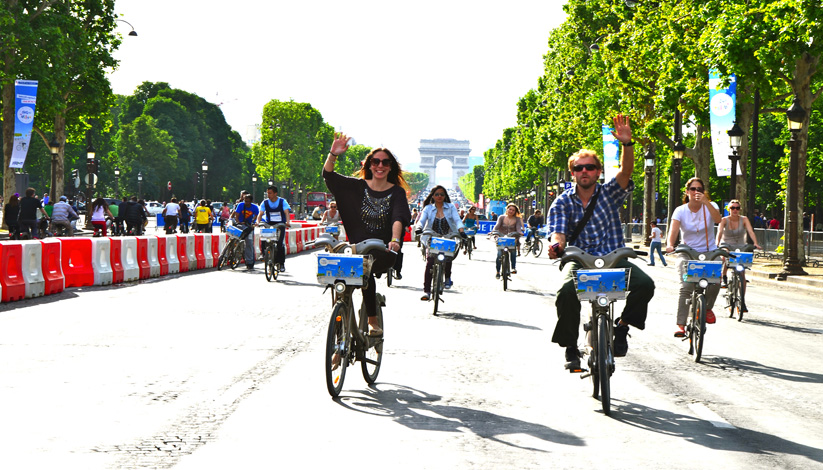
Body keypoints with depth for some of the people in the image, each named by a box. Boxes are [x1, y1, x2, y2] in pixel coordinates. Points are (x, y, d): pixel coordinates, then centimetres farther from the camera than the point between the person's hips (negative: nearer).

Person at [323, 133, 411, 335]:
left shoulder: (396, 192, 0)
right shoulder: (358, 187, 6)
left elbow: (399, 218, -16)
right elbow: (328, 176, -1)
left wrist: (395, 240, -35)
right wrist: (333, 154, -19)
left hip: (382, 254, -2)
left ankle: (373, 321, -17)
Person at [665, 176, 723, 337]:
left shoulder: (710, 206, 1)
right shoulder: (680, 211, -1)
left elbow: (718, 218, -22)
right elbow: (674, 230, -16)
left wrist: (705, 202, -34)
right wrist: (670, 244, -37)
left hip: (709, 253, 1)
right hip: (687, 254, -1)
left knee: (715, 282, -22)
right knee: (686, 287, -21)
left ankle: (707, 308, 11)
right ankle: (681, 324, -18)